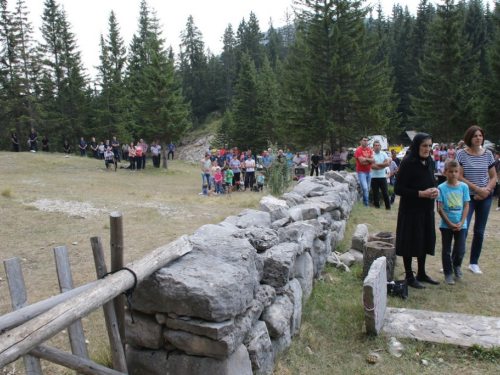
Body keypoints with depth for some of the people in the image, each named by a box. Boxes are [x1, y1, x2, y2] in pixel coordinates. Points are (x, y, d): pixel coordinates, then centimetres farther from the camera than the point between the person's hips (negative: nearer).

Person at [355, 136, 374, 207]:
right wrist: (370, 161, -5)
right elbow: (362, 162, -18)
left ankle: (365, 202, 19)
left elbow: (373, 161, 1)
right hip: (361, 172, -7)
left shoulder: (369, 150, 10)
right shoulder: (358, 150, -10)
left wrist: (366, 159, -15)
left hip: (369, 171, 7)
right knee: (365, 188, -13)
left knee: (368, 189, 9)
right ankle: (366, 203, -5)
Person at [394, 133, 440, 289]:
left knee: (424, 240, 15)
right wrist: (421, 193, -22)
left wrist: (435, 190, -1)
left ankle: (421, 274, 31)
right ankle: (409, 276, 17)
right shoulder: (408, 163, -16)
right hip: (411, 210, -8)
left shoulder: (429, 162, 8)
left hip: (426, 209, 8)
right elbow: (398, 188, -18)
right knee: (410, 242, 3)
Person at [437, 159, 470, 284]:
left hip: (461, 225, 2)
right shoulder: (441, 188, -8)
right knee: (446, 250, 8)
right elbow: (440, 208, -8)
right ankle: (448, 273, 23)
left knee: (460, 250, 5)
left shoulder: (464, 187, -1)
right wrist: (450, 223, -12)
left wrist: (461, 223, -9)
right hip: (446, 225, -2)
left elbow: (466, 206, 1)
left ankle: (456, 266, 35)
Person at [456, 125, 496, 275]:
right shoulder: (462, 154, -4)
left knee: (479, 231, 9)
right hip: (468, 196, -3)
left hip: (485, 197, 4)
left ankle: (474, 262, 22)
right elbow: (459, 177, -8)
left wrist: (486, 190, -9)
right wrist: (477, 188, -15)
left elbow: (493, 177, 8)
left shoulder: (488, 154, 5)